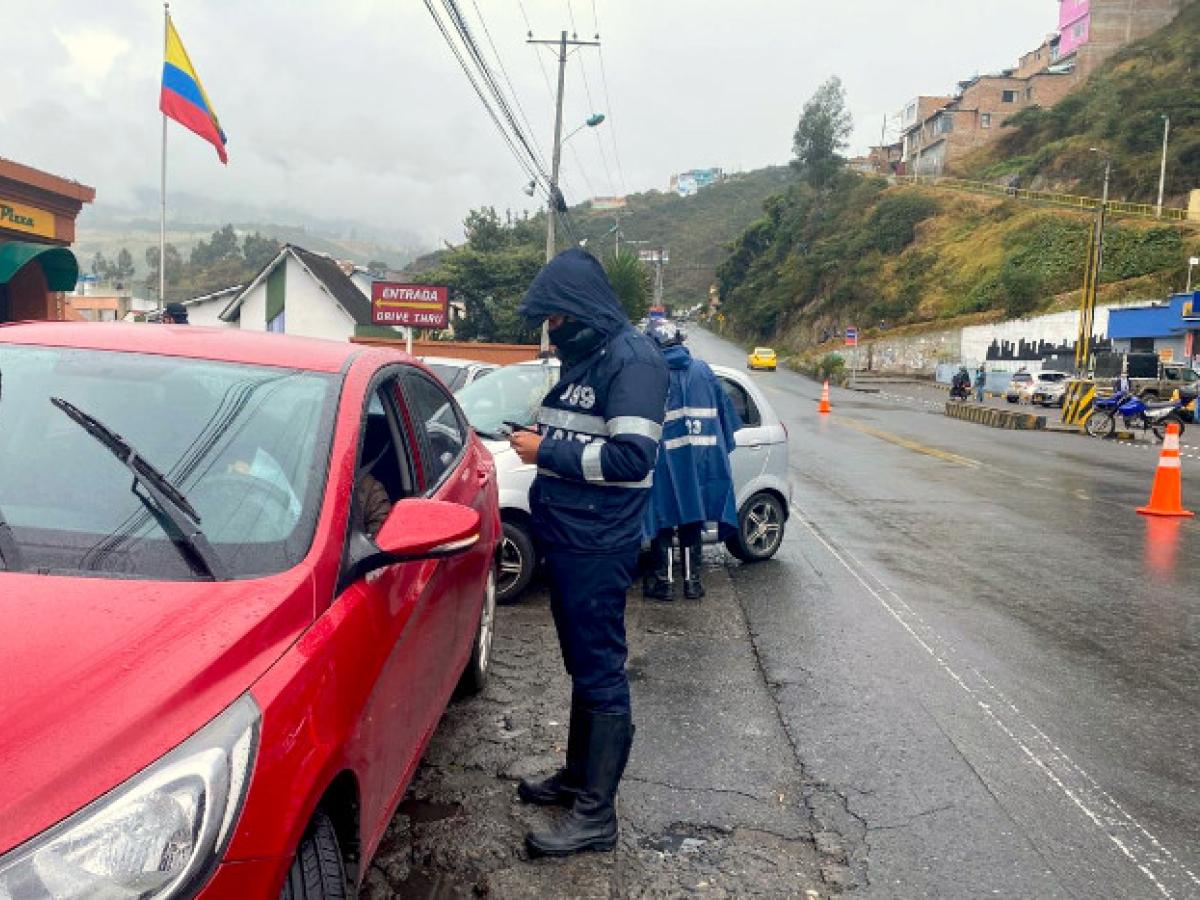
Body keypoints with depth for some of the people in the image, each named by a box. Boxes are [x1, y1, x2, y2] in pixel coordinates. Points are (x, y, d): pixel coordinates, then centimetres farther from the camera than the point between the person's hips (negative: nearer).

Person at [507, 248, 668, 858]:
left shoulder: (632, 358, -13)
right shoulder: (584, 357, 16)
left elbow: (632, 456, -23)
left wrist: (549, 451, -17)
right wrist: (538, 440, 7)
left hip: (598, 547, -9)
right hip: (566, 537, 10)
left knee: (600, 672, -2)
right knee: (581, 664, 19)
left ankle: (595, 814, 9)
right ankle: (578, 776, 34)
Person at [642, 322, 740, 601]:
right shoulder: (702, 369, 7)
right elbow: (725, 410, 14)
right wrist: (723, 446, 23)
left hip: (666, 456, -4)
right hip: (700, 457, 4)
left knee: (664, 519, 7)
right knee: (692, 517, 13)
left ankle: (663, 581, 10)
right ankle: (692, 579, 18)